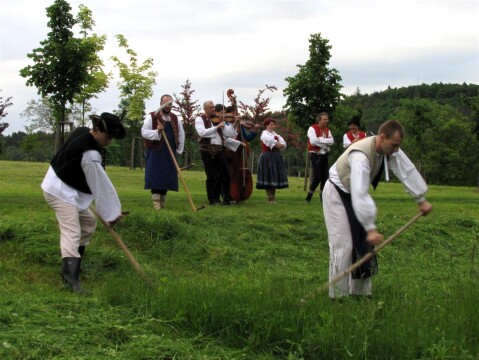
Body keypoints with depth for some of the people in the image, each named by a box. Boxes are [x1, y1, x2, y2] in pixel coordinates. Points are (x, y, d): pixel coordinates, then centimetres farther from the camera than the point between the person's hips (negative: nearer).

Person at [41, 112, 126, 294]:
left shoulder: (82, 131, -1)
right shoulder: (90, 155, -29)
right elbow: (101, 186, -22)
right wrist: (111, 213, -13)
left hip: (65, 188, 11)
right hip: (61, 192, -11)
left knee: (88, 222, 18)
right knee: (72, 233, -21)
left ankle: (72, 267, 21)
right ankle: (71, 278, -33)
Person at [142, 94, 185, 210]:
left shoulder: (175, 118, 12)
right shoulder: (152, 117, -4)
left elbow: (181, 134, 18)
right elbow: (144, 132, -8)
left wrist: (179, 150, 11)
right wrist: (157, 132, -23)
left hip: (169, 154, 5)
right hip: (155, 153, -5)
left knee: (167, 178, 5)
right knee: (155, 178, -8)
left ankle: (163, 203, 13)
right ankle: (156, 204, -6)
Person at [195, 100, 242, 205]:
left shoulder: (218, 120, 15)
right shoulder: (200, 119, 0)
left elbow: (228, 134, 16)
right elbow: (202, 132, -19)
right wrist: (217, 127, -19)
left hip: (219, 150, 5)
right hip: (207, 151, -5)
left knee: (225, 174, 2)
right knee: (212, 177, -3)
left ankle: (227, 198, 12)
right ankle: (212, 200, 10)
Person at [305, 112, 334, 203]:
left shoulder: (327, 130, 12)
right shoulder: (312, 128, -8)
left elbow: (331, 141, -3)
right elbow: (313, 141, -21)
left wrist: (321, 139, -15)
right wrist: (325, 143, -10)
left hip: (324, 155, 7)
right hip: (315, 155, -7)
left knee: (325, 176, 5)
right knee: (316, 177, -9)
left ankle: (323, 197, 12)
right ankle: (308, 197, 1)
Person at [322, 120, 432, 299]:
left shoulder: (390, 150, -14)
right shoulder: (361, 156, -38)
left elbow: (408, 171, -3)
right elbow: (360, 195, -43)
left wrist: (421, 200, 1)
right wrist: (371, 228, -44)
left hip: (356, 193, 8)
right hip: (337, 194, -8)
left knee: (364, 242, 8)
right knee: (343, 245, -12)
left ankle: (361, 291, 17)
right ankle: (337, 296, -4)